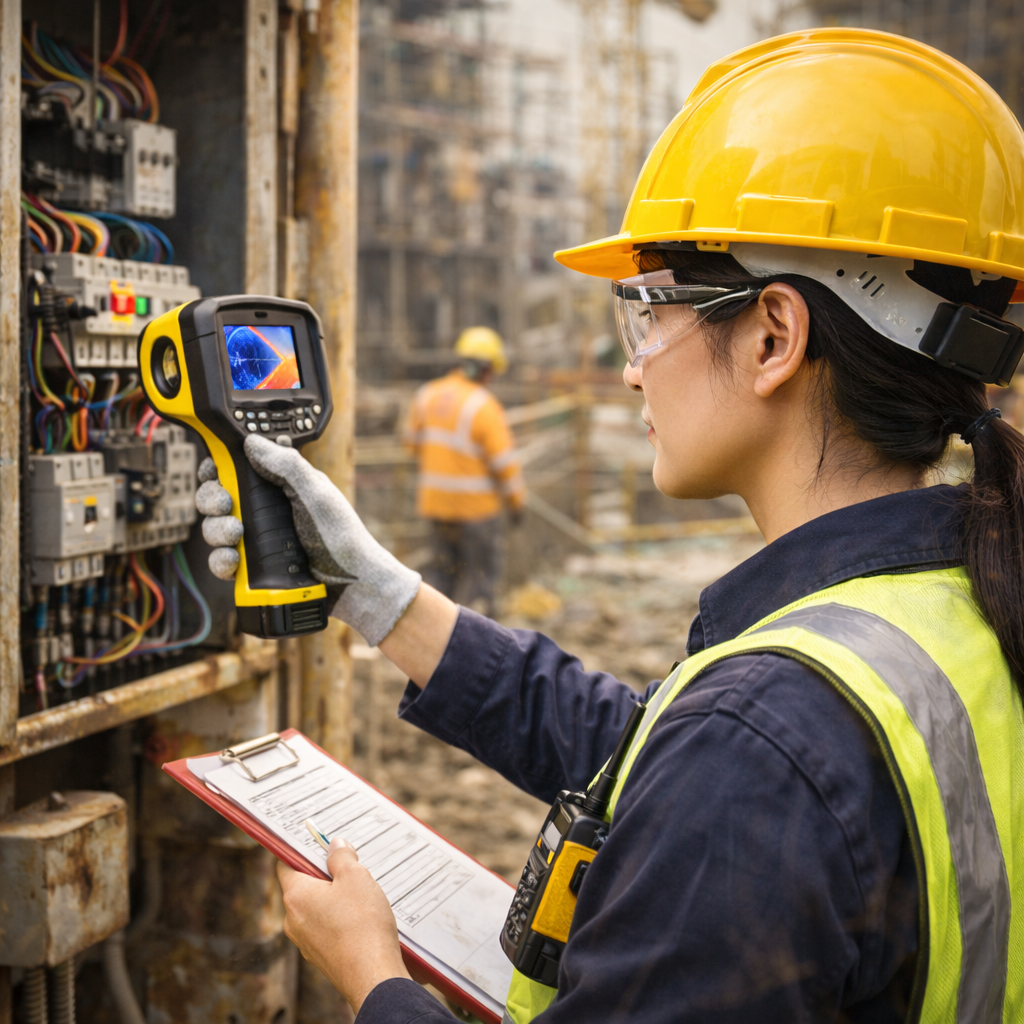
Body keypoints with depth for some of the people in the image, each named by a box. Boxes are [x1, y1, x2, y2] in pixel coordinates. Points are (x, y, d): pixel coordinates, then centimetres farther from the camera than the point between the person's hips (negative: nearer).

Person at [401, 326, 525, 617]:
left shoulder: (426, 395, -2)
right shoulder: (484, 406, -18)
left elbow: (413, 440, 12)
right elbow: (503, 460, -14)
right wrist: (516, 500, -1)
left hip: (435, 498, 5)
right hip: (476, 502, -5)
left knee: (443, 567, 19)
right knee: (481, 570, 9)